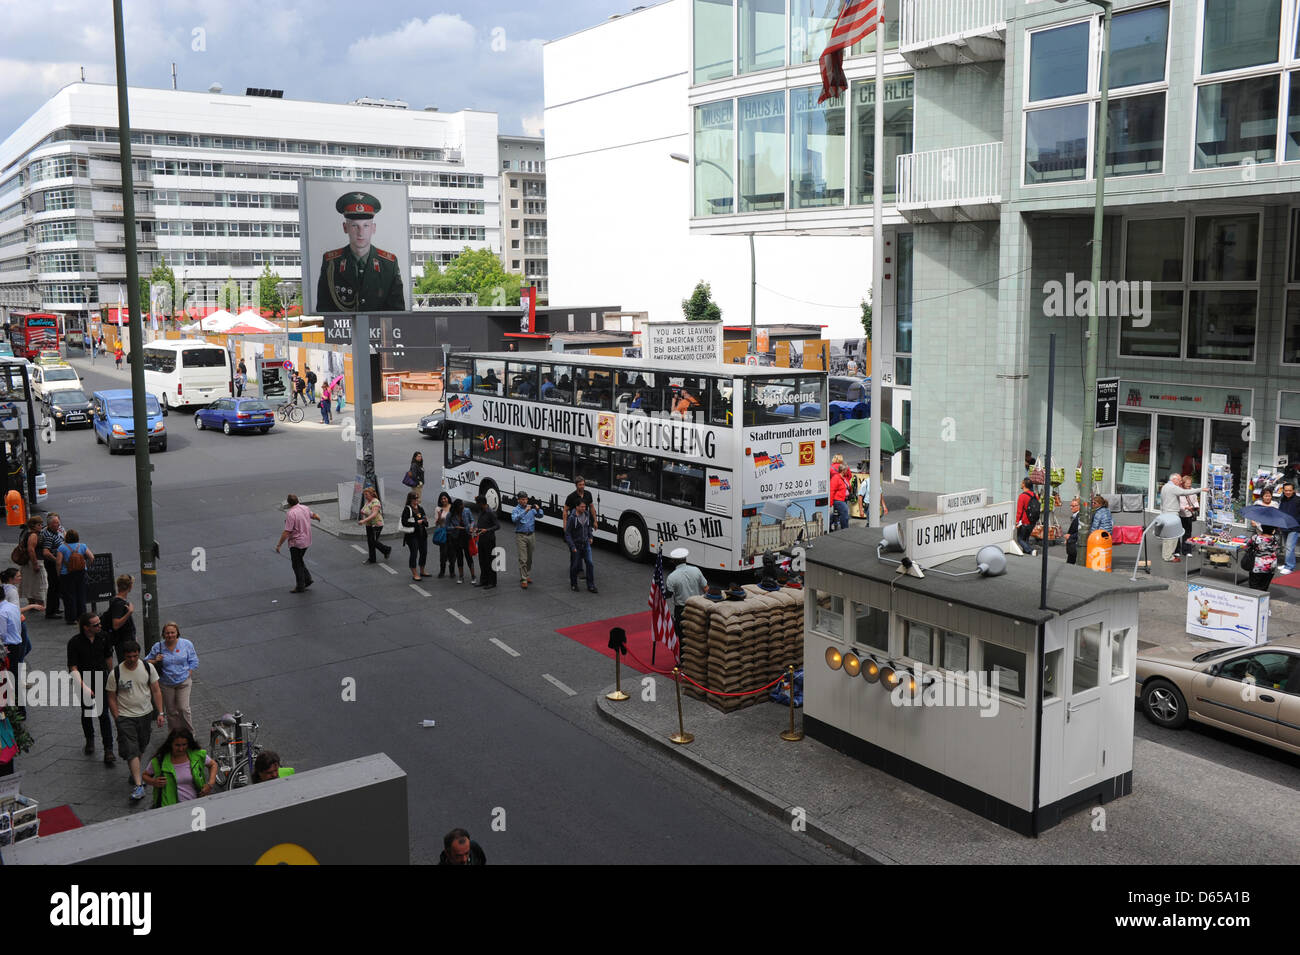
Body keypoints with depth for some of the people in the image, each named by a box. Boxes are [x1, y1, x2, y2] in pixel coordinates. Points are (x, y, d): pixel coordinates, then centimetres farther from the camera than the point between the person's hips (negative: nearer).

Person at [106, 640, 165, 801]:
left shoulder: (148, 667, -4)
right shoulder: (115, 673, -11)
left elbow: (156, 691, 3)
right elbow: (112, 698, -3)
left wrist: (160, 713, -1)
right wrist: (118, 720, -8)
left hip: (146, 714, 3)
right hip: (125, 717, -3)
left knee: (141, 748, 15)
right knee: (132, 751, -12)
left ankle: (135, 773, 37)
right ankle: (138, 785, -16)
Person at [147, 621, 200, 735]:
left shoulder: (186, 644, -5)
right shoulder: (157, 647, -5)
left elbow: (193, 661, 2)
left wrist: (187, 675, -6)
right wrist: (155, 661, -15)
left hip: (183, 682, -1)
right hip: (166, 684, 1)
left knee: (183, 708, -6)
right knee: (171, 711, 9)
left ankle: (189, 732, 14)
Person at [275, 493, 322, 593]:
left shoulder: (290, 514, -23)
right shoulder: (305, 508, 0)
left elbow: (286, 532, -25)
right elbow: (313, 515, 24)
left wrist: (279, 545, -16)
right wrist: (318, 517, 48)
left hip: (296, 543, -8)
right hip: (306, 540, 8)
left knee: (297, 565, 4)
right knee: (300, 560, 24)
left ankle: (300, 587, 11)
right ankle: (307, 579, 21)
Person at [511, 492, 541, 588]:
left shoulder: (531, 508, 7)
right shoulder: (516, 510, -3)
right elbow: (514, 519, -23)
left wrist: (538, 509, -26)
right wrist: (525, 511, -33)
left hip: (531, 535, 4)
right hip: (521, 536, -4)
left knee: (529, 558, 13)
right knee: (523, 559, -7)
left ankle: (528, 576, 27)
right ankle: (523, 579, -6)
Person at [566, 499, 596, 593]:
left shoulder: (587, 515, 0)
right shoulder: (572, 518, -18)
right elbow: (567, 533, -14)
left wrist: (590, 536, 11)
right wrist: (572, 547, -18)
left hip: (586, 544, 4)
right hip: (576, 545, -4)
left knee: (589, 563, -2)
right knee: (575, 565, 6)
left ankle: (591, 585, 4)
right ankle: (573, 585, 25)